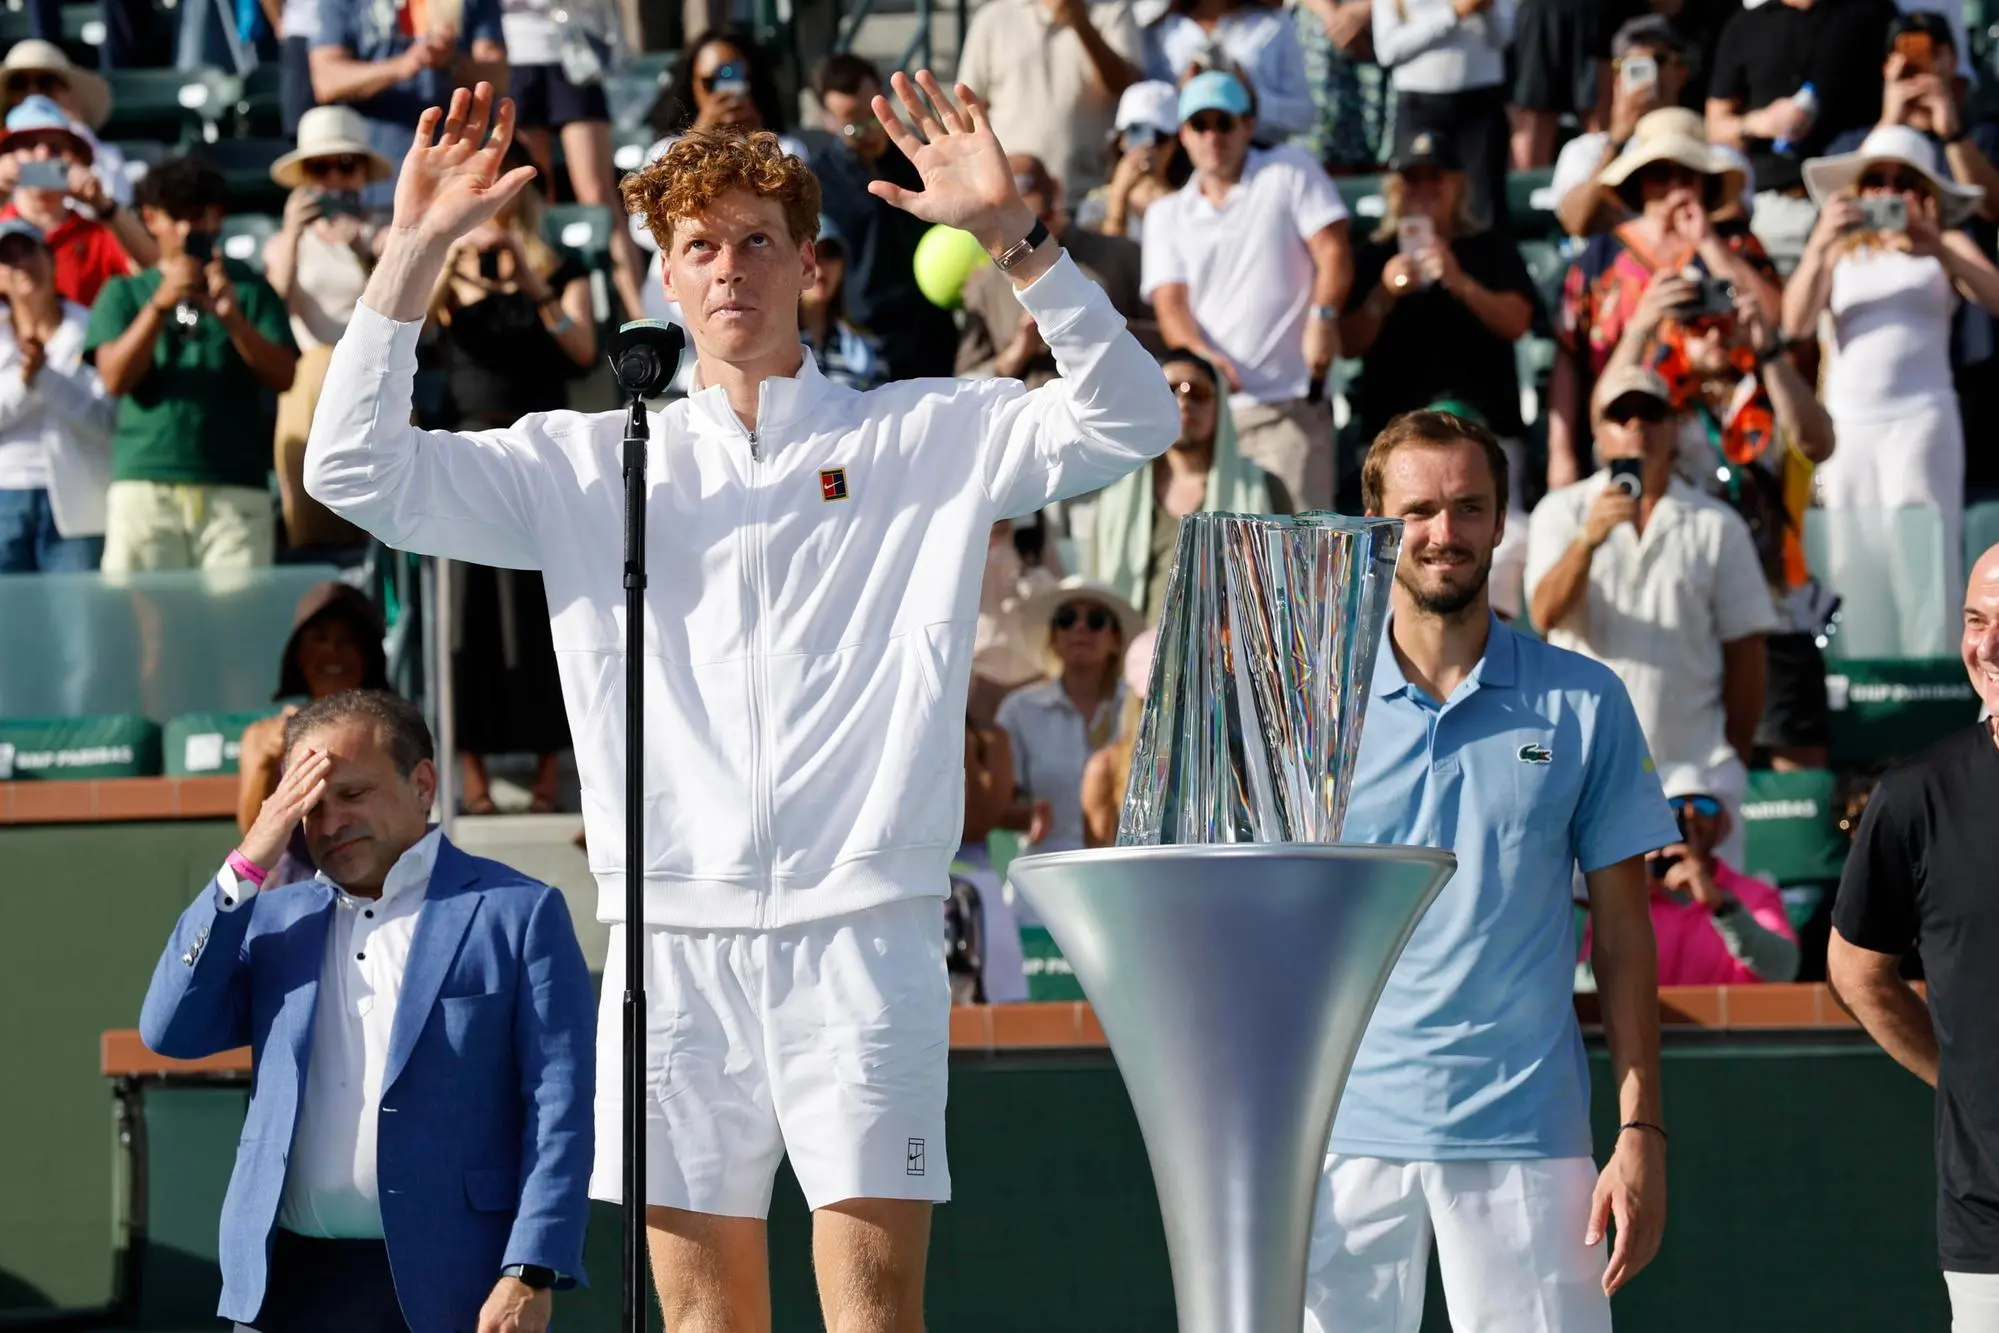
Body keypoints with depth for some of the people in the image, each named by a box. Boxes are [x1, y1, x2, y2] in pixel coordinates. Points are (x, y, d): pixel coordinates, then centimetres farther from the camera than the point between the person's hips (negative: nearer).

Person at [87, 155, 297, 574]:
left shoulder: (249, 289, 14)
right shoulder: (125, 293, 15)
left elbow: (284, 377, 3)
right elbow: (115, 377, 0)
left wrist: (232, 318, -13)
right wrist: (160, 304, -12)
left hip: (236, 489, 0)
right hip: (144, 487, 0)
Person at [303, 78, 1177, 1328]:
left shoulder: (929, 437, 10)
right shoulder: (586, 463, 15)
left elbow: (1129, 419, -2)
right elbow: (359, 471, 8)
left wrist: (1014, 236, -14)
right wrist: (417, 251, -1)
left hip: (861, 932, -2)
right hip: (675, 934, 2)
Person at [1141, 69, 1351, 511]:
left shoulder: (1290, 172, 8)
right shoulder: (1167, 215, 16)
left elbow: (1333, 251, -2)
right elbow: (1169, 302, 4)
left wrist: (1323, 317, -21)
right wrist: (1202, 354, -17)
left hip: (1291, 405, -3)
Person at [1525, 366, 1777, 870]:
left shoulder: (1718, 525, 7)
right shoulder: (1562, 513, 6)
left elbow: (1745, 648, 8)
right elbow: (1546, 614, -10)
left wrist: (1737, 759, 4)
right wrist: (1588, 539, -26)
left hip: (1695, 771, 0)